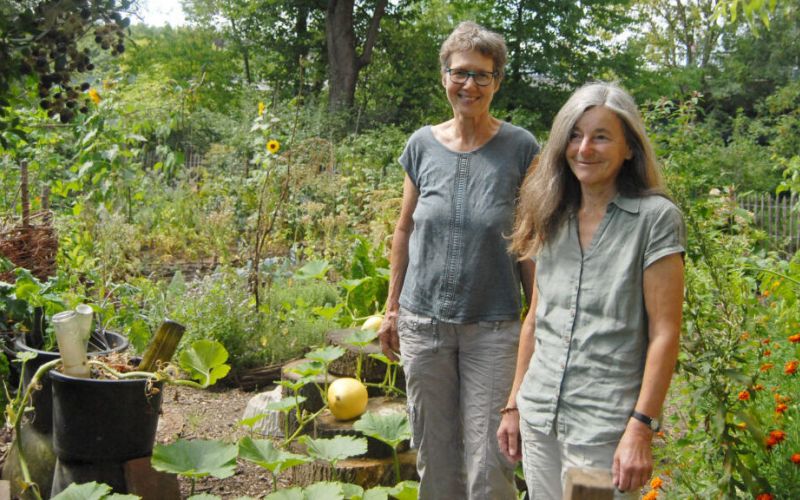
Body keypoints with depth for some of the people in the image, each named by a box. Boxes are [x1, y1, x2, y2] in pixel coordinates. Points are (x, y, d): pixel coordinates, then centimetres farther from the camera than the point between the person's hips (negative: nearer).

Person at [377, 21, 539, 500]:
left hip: (493, 326, -2)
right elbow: (405, 230, 11)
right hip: (423, 321, 3)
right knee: (434, 452, 12)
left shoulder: (521, 148, -4)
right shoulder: (423, 144, 3)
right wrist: (392, 307, 11)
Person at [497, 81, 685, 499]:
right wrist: (514, 405, 14)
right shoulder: (553, 218, 9)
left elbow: (664, 333, -11)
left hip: (604, 425, -5)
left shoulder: (655, 218, -8)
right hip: (539, 415, 5)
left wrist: (641, 430, -16)